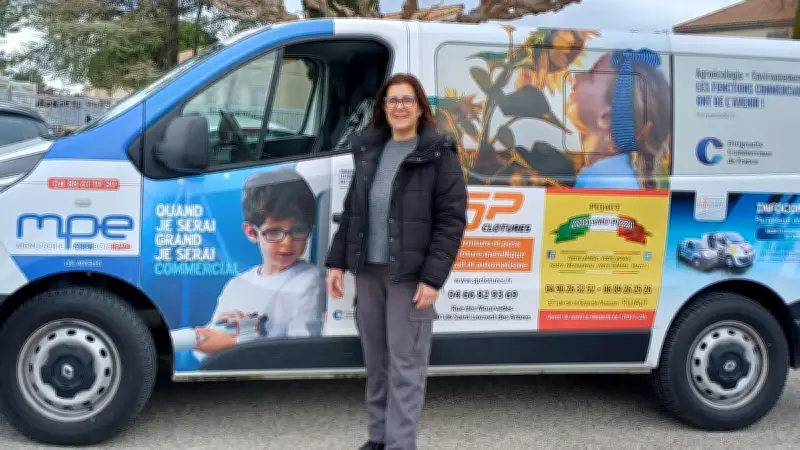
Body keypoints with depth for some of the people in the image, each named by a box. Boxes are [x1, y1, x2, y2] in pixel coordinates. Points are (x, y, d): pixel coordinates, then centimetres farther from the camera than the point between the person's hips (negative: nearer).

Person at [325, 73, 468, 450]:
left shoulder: (439, 155, -6)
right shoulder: (368, 150, 11)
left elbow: (452, 220, -10)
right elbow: (351, 210, 16)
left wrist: (432, 277, -17)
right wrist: (337, 262, 10)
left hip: (409, 275, -5)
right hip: (367, 271, 6)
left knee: (405, 366, -2)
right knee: (376, 362, 14)